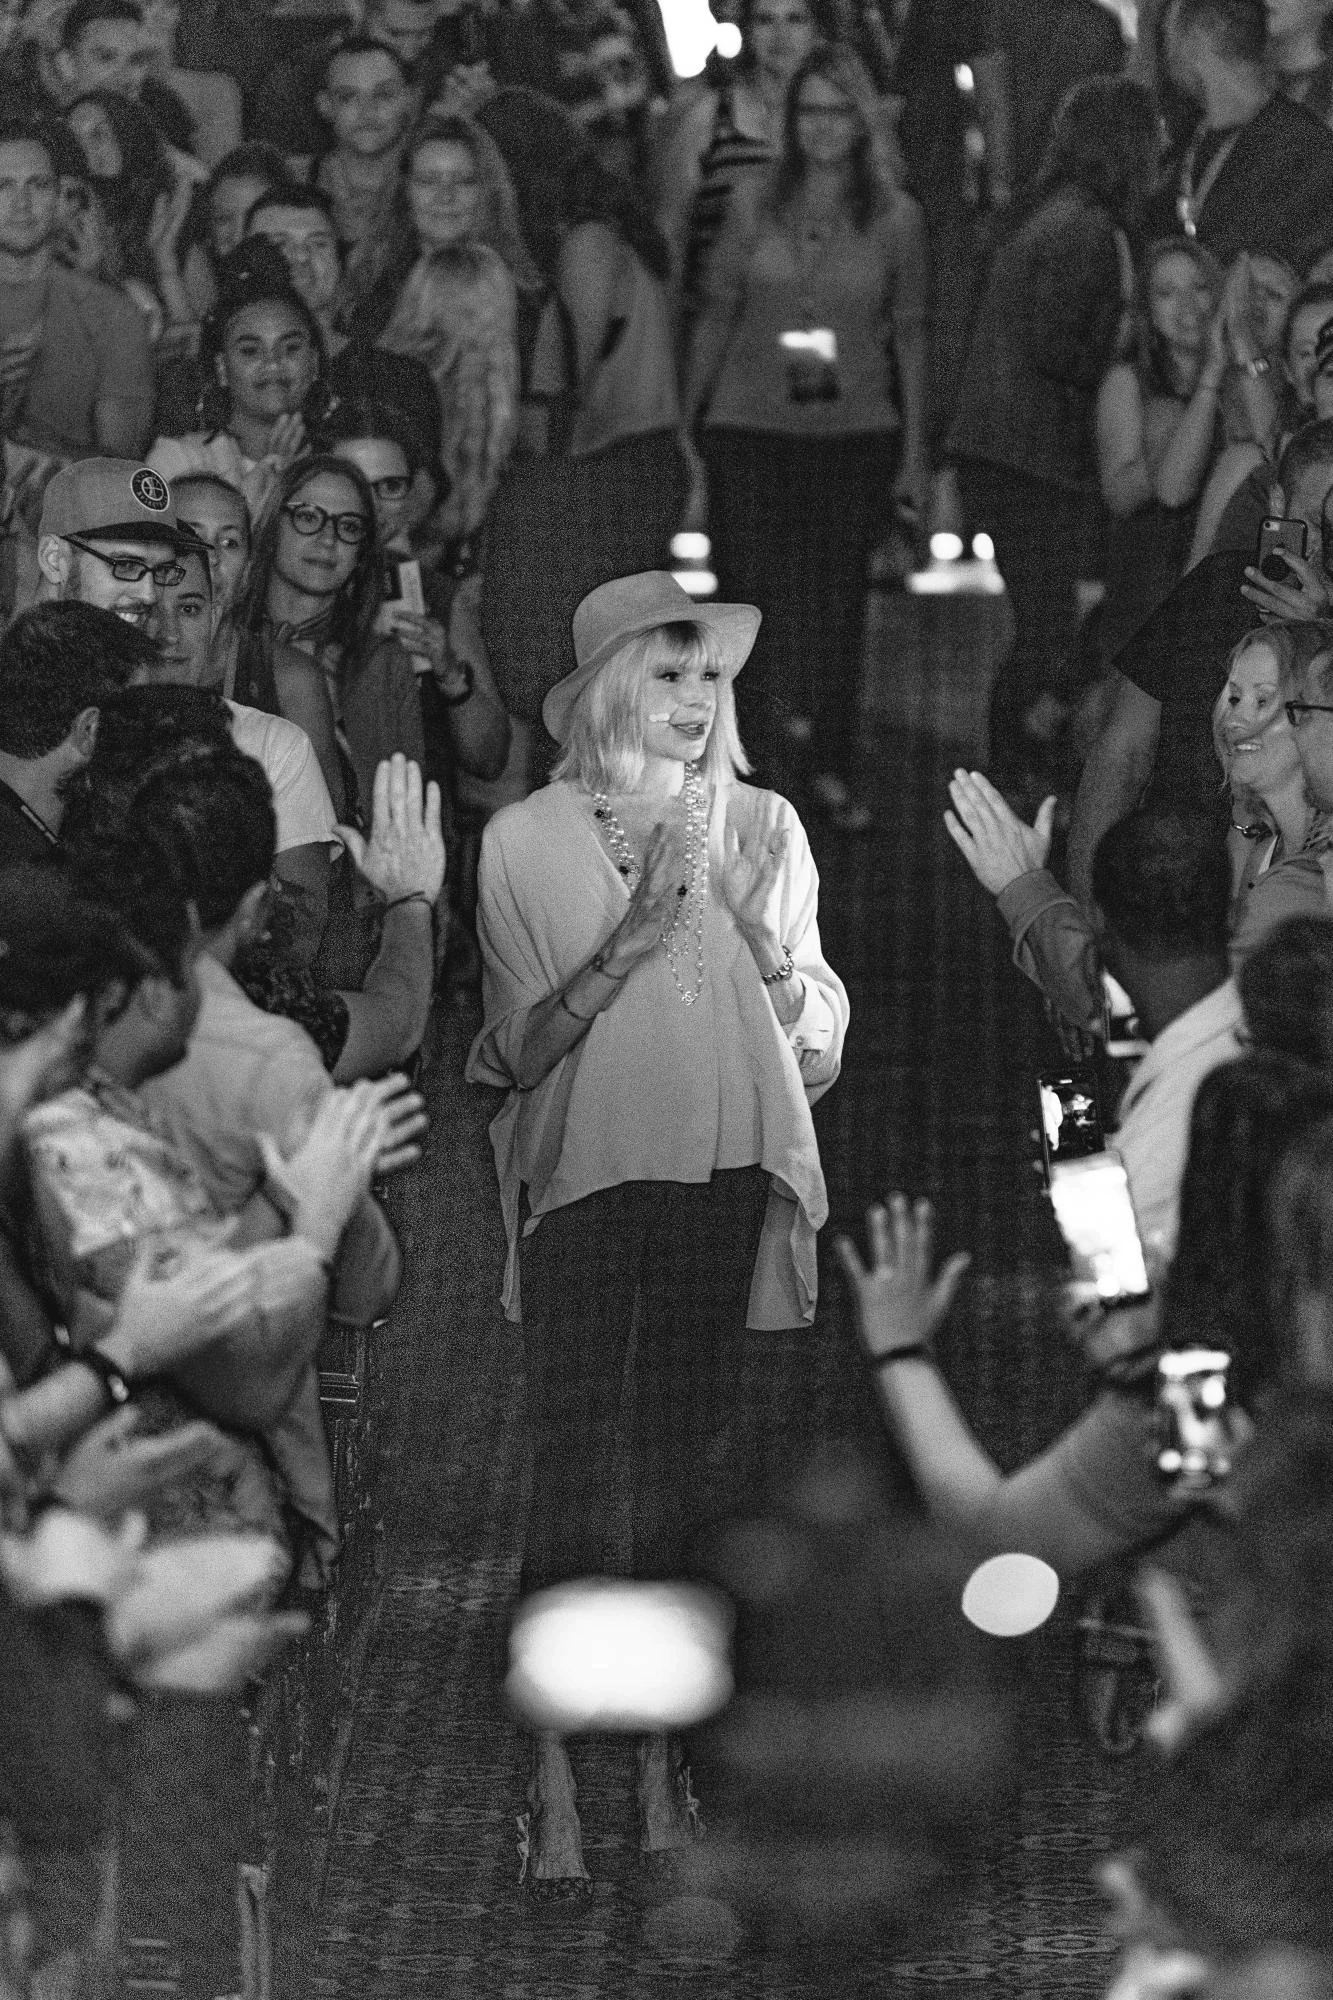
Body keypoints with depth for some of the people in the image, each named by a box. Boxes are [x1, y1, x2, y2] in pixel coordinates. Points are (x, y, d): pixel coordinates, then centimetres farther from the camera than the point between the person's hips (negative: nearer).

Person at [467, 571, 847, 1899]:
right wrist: (632, 936, -13)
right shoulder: (527, 839, 0)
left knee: (684, 1458, 5)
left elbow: (818, 1048, 8)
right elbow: (519, 1051, -3)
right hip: (583, 1175, -3)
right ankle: (553, 1779, -7)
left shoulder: (762, 828, 8)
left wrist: (758, 930, -9)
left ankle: (659, 1760, 11)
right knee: (570, 1465, -7)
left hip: (722, 1177, 3)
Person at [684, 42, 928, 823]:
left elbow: (910, 333, 6)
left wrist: (915, 449, 5)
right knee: (752, 593, -4)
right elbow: (716, 317, 9)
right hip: (751, 428, 0)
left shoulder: (895, 216, 2)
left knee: (838, 603, 4)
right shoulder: (754, 210, 3)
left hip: (857, 432, 0)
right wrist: (684, 421, 7)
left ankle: (835, 768, 14)